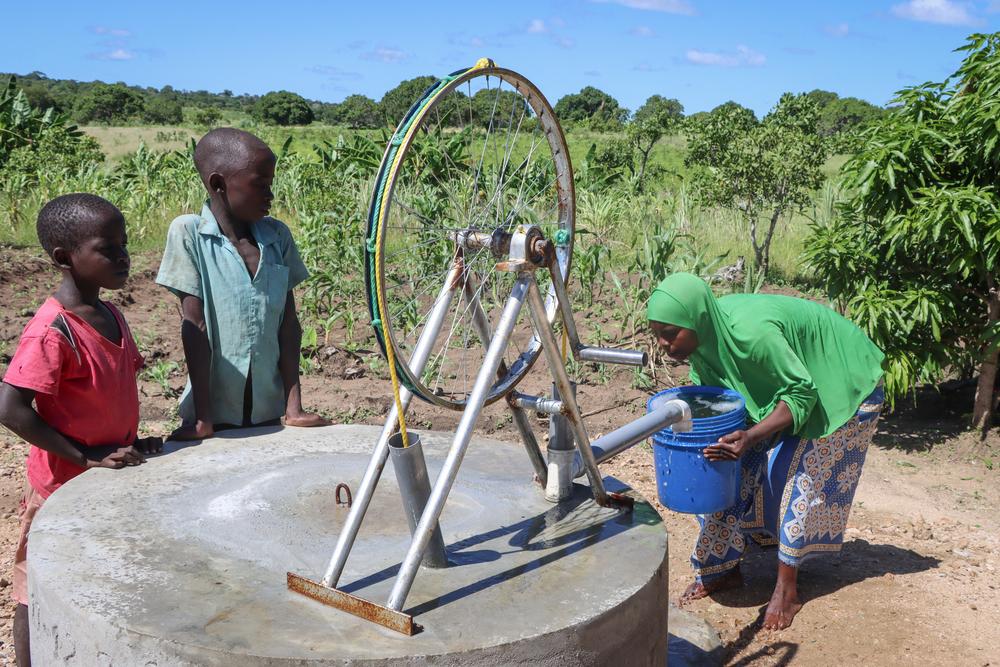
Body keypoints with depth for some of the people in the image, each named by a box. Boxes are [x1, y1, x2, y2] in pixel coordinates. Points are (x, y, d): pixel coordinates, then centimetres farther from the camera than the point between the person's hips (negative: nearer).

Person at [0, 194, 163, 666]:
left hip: (112, 482, 8)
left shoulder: (111, 316, 2)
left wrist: (132, 443, 3)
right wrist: (87, 457, -23)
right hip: (62, 485, -8)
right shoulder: (52, 331, -23)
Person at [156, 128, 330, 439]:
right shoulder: (188, 233, -10)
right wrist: (202, 418, -14)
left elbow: (288, 323, 1)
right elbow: (196, 326, -13)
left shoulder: (277, 235, 1)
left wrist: (293, 407, -4)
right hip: (214, 410, -3)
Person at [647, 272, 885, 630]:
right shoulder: (707, 332, -17)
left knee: (800, 476, -7)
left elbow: (802, 393, -32)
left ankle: (787, 589, 6)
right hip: (784, 382, 7)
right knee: (741, 466, 1)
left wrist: (751, 436, -43)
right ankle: (725, 568, 13)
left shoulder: (749, 332, -40)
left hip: (841, 383, -7)